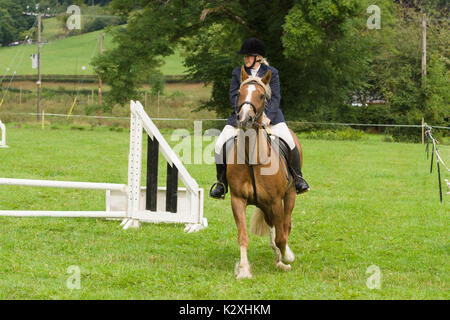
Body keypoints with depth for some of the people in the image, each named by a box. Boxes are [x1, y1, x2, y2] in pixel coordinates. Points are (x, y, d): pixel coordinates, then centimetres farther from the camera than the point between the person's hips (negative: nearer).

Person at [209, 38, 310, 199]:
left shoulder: (271, 72, 4)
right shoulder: (237, 73, 7)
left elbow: (275, 98, -2)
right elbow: (233, 97, 2)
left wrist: (268, 117, -18)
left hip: (268, 114, -1)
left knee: (289, 142, -19)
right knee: (220, 144, -13)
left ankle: (297, 177, 2)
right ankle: (221, 182, 2)